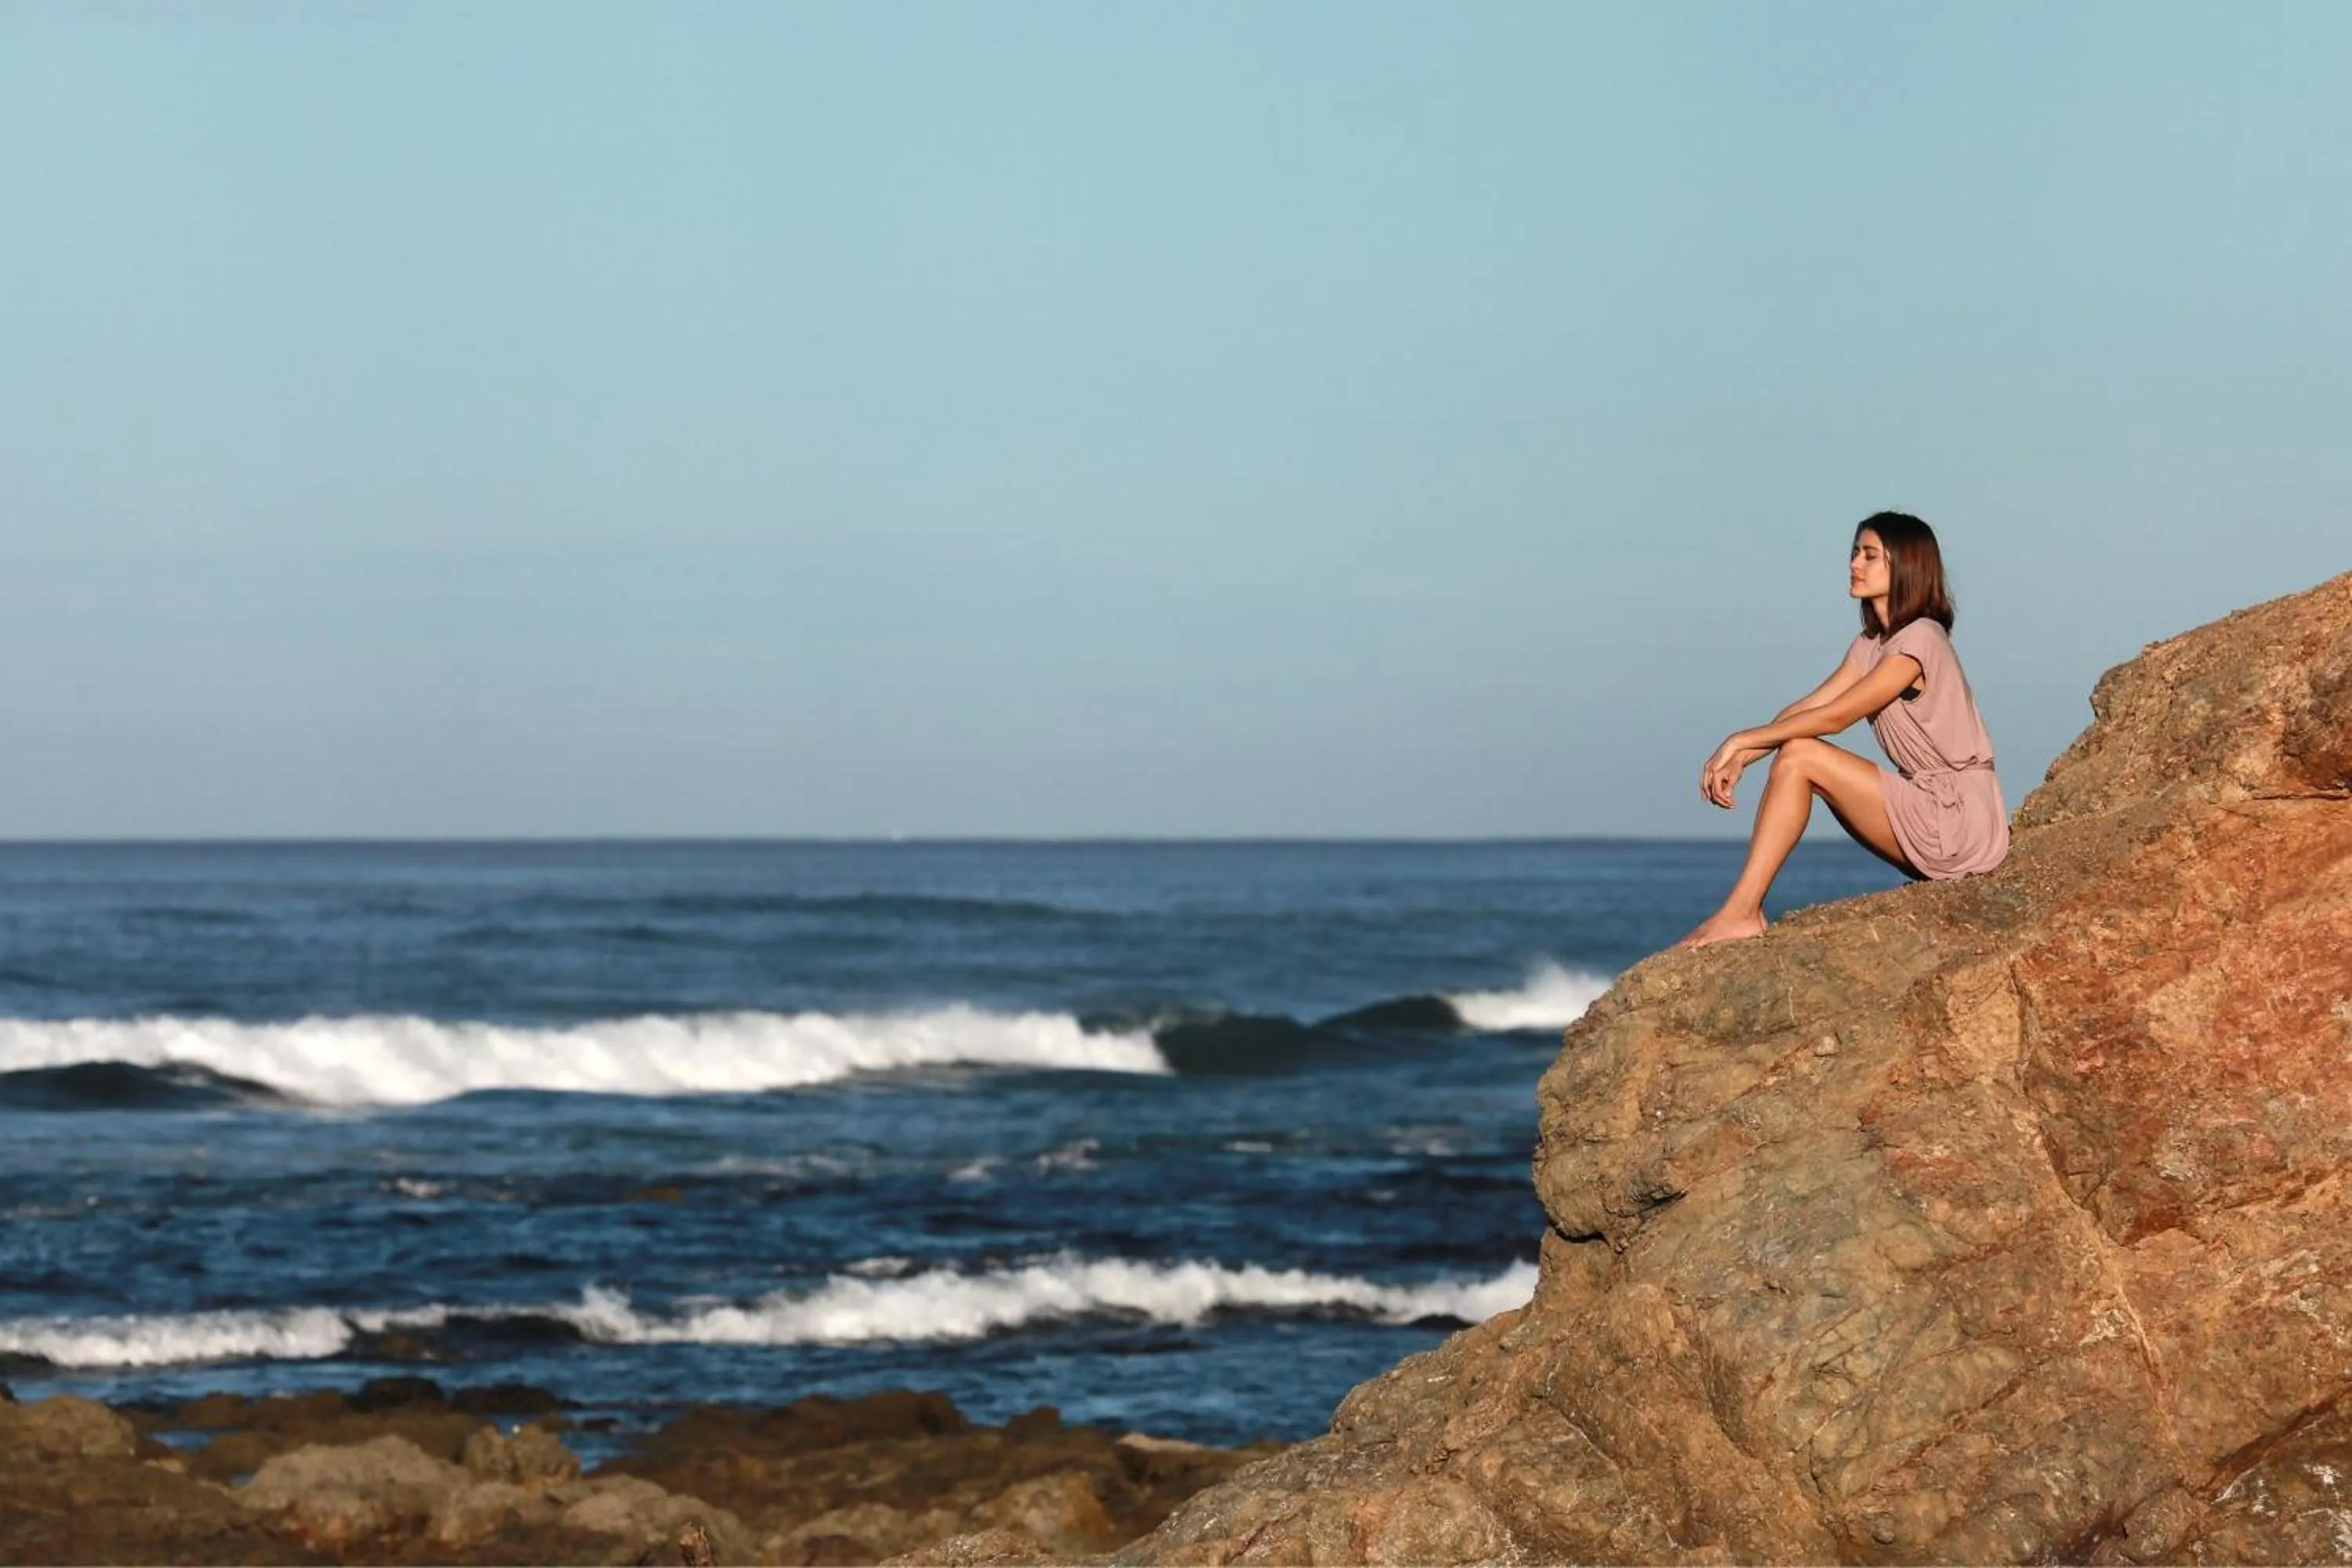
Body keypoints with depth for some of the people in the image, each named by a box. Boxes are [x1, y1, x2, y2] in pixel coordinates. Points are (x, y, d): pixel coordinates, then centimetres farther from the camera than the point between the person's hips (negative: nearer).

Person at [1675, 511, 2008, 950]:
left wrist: (1742, 741, -14)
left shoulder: (1920, 641, -14)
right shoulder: (1873, 646, 16)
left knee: (1799, 757, -16)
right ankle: (1744, 910, -4)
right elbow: (1806, 708, 8)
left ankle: (1741, 913, -18)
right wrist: (1741, 758, -7)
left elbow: (1834, 716, -18)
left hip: (1960, 820, -9)